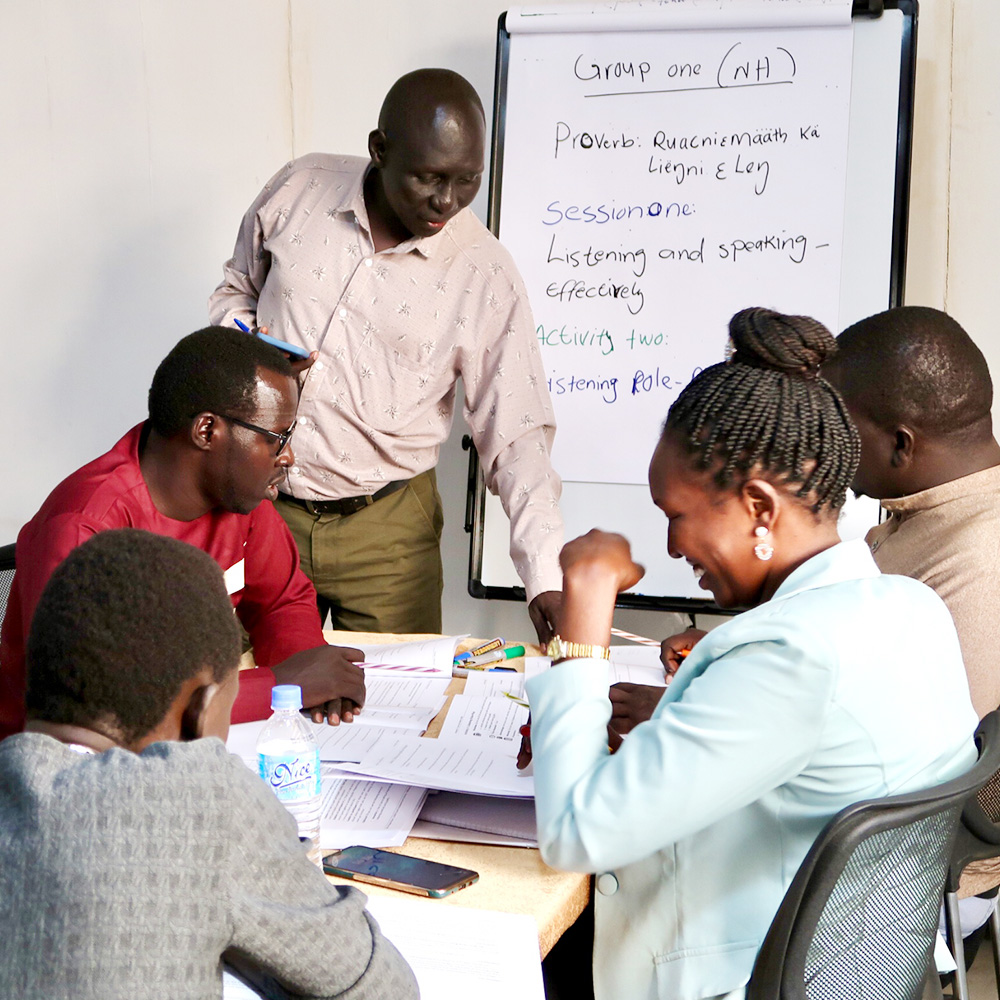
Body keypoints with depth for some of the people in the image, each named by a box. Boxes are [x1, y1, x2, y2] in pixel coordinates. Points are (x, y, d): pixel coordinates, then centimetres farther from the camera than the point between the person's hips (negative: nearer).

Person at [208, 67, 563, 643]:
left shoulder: (485, 275, -12)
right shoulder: (297, 191, -5)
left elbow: (515, 435, -11)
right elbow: (237, 289, 14)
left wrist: (546, 576, -21)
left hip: (385, 530, -2)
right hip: (259, 506, 2)